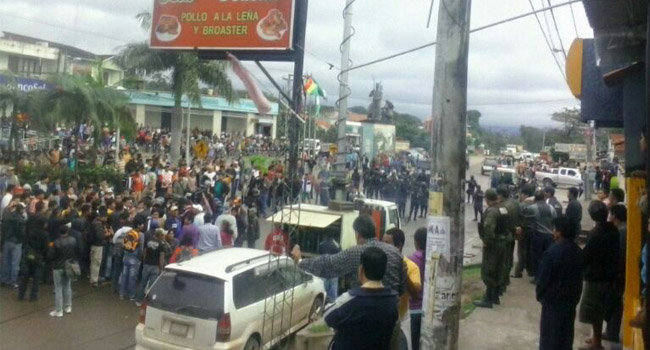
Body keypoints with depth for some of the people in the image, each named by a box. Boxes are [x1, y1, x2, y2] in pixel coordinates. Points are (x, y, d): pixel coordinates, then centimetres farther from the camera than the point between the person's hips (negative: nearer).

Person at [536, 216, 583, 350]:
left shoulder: (553, 252, -22)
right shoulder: (577, 251, 1)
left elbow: (544, 277, -17)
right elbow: (579, 276, 8)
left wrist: (539, 294, -2)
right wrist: (575, 294, 16)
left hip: (553, 298, -7)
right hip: (571, 297, 7)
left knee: (550, 332, 4)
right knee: (566, 330, 16)